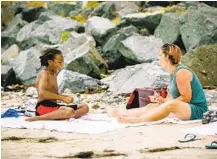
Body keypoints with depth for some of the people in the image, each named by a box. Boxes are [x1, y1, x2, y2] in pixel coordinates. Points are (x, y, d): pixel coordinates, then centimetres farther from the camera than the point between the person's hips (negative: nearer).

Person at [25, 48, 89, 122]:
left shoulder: (53, 75, 22)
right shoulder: (44, 74, -8)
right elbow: (42, 92, -25)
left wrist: (66, 98, 6)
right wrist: (63, 98, -20)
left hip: (54, 107, 10)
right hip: (44, 107, -10)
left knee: (85, 107, 8)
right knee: (70, 111, -37)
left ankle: (64, 117, -21)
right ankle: (38, 118, -27)